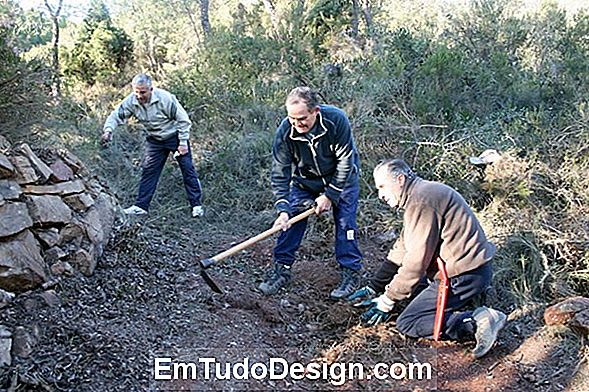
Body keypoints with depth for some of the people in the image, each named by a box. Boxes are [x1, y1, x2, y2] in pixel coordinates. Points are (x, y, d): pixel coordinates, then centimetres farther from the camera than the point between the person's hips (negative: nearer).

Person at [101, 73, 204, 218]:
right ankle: (141, 206, 8)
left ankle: (196, 205, 5)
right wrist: (108, 130, -28)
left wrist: (183, 143, -18)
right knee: (149, 171, 1)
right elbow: (116, 116, -7)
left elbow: (183, 119, -20)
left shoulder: (165, 98, -28)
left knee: (188, 170, -4)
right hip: (154, 140, 4)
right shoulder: (131, 101, -16)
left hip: (175, 136, -4)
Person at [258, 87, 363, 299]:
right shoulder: (284, 132, -27)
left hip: (341, 177, -2)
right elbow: (280, 173, -21)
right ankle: (282, 268, 8)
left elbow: (345, 161, -23)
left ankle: (351, 273, 7)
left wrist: (329, 195, -22)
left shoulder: (337, 120, -33)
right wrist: (283, 209, -30)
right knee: (290, 220, -6)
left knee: (345, 222, -7)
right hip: (305, 180, 2)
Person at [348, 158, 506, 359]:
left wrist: (388, 300, -11)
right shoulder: (419, 194, 15)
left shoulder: (420, 201, -19)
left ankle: (475, 322, -15)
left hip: (463, 275, -10)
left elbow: (417, 259, -21)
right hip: (468, 267, 10)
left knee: (407, 323, -8)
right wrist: (373, 288, 15)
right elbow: (401, 249, 16)